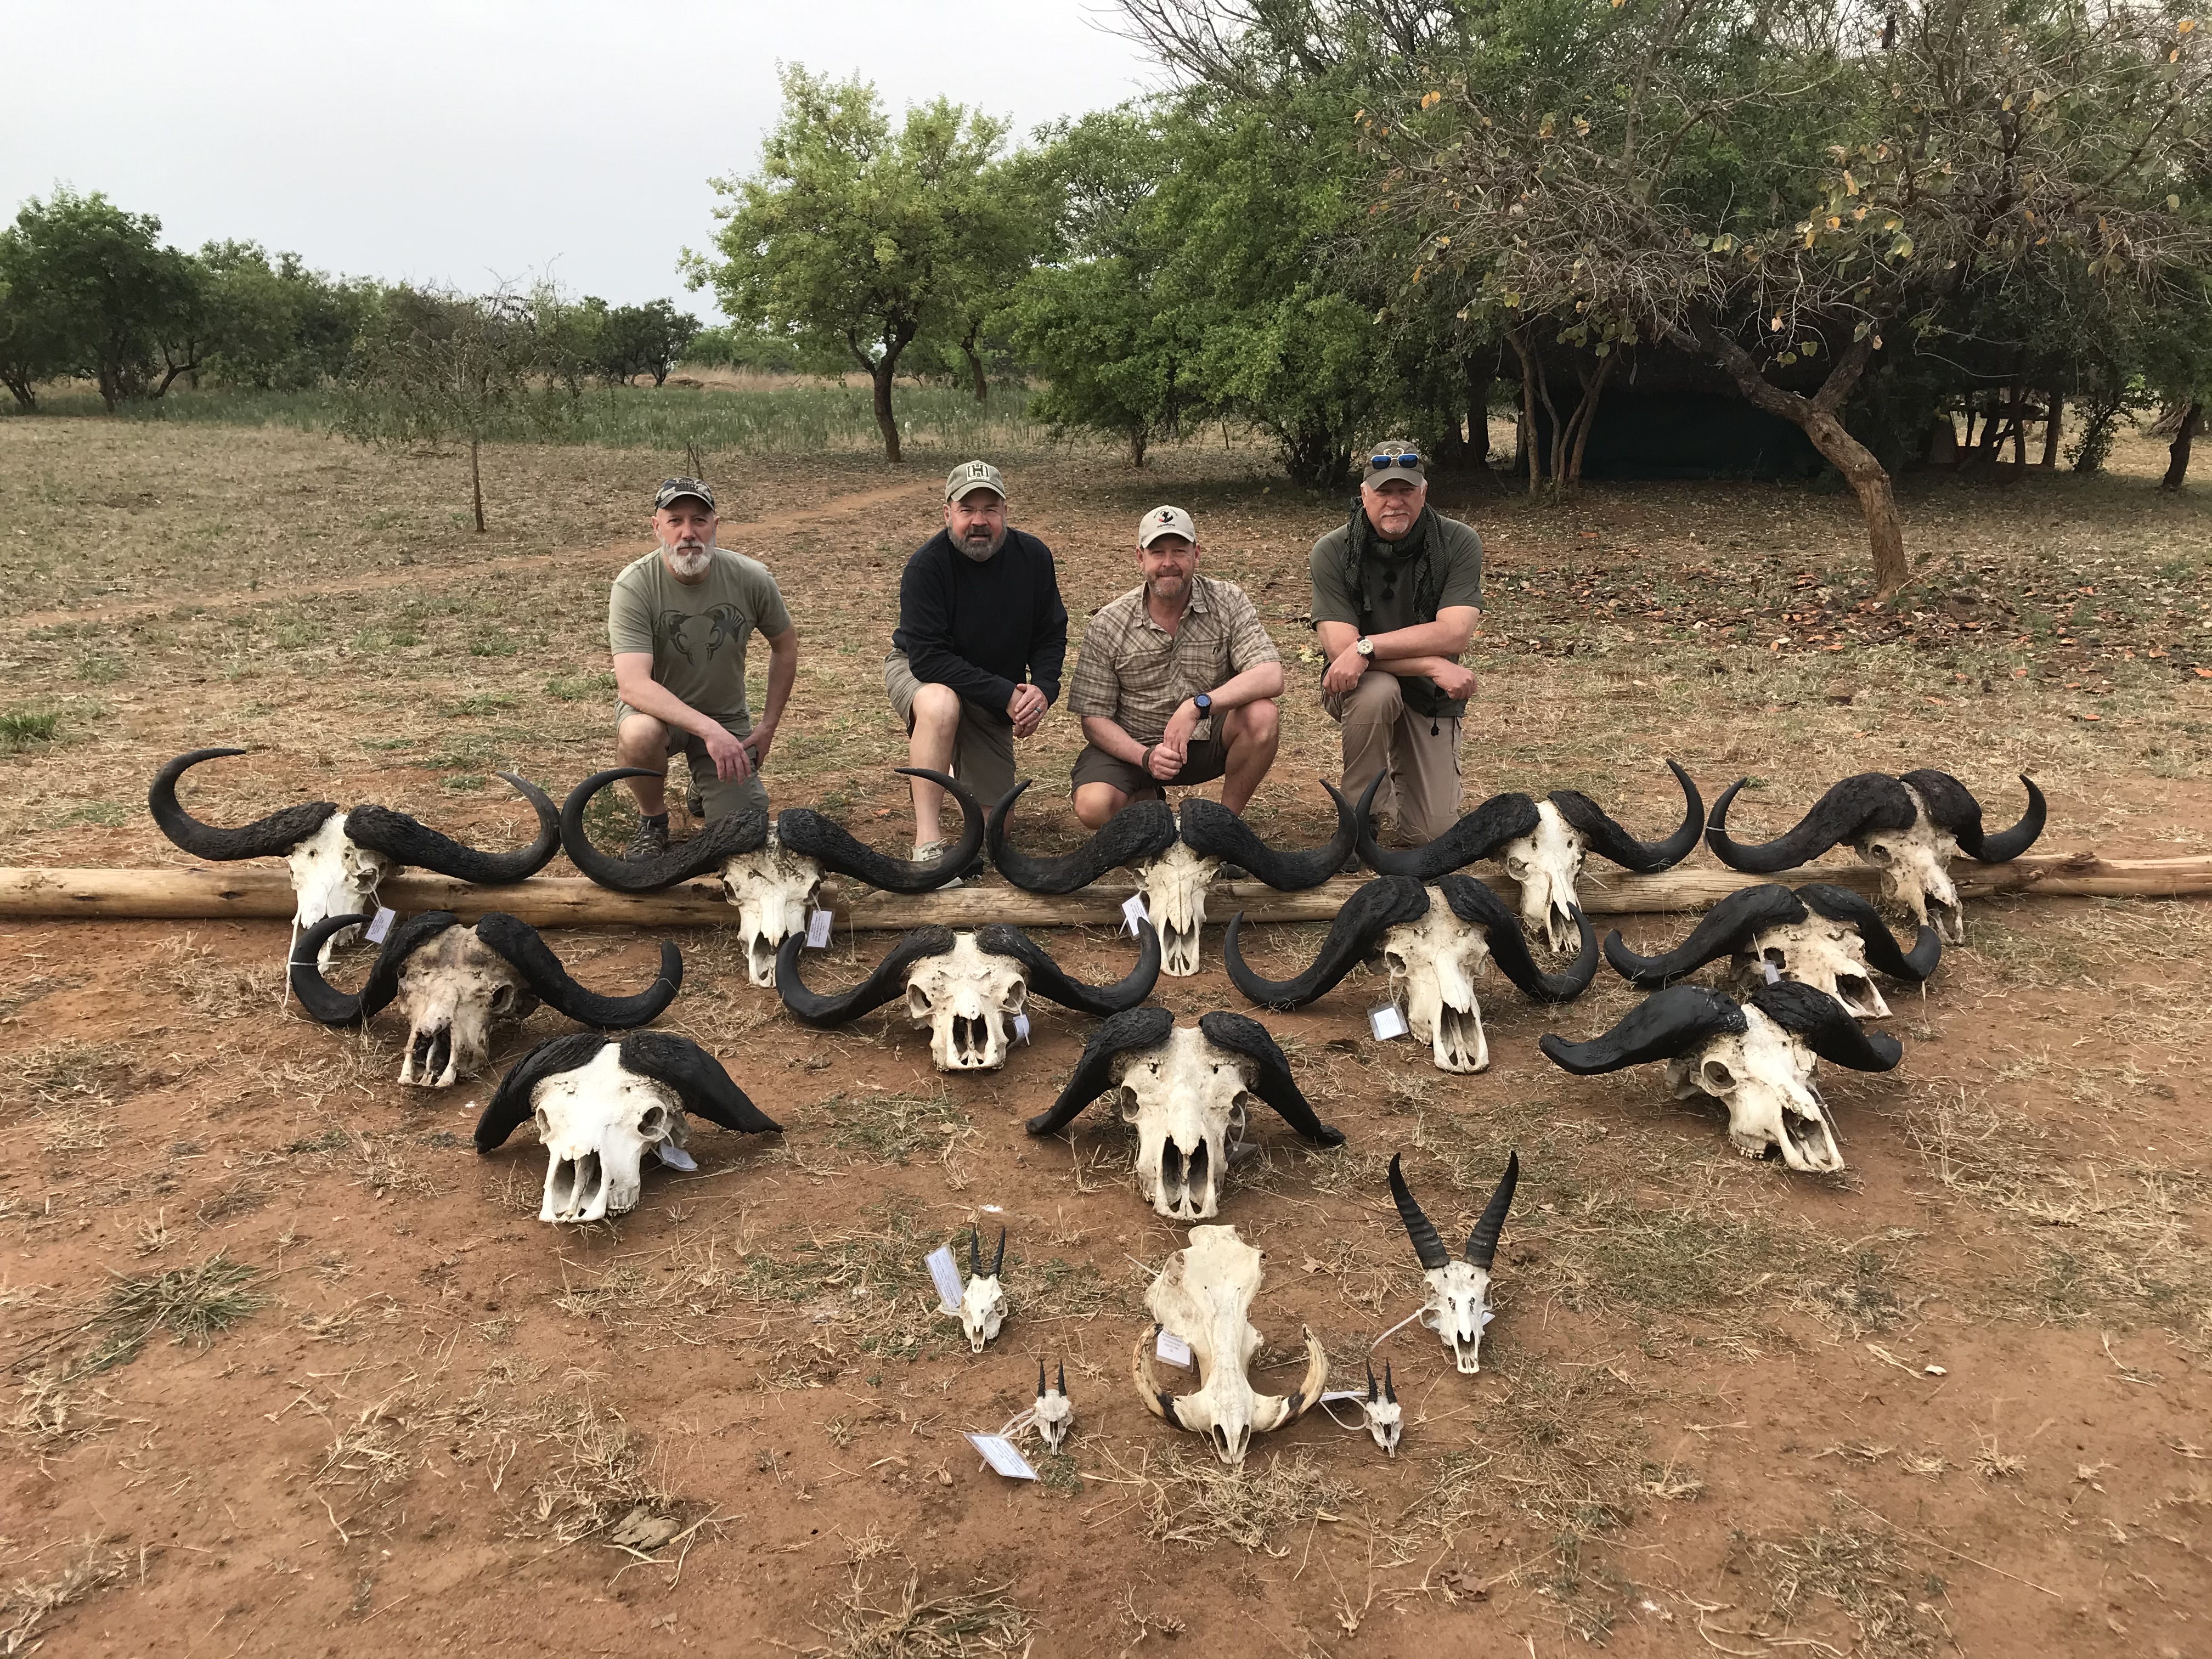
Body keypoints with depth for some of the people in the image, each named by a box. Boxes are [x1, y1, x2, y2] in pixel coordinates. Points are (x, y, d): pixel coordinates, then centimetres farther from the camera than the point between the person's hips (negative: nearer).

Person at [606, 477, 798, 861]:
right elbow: (632, 685, -32)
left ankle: (707, 783, 28)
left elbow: (785, 646, 4)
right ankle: (652, 820, -5)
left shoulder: (751, 578, -15)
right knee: (639, 734, -38)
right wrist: (708, 729, -44)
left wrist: (768, 727, 2)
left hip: (727, 716, 2)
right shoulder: (633, 586, -23)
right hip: (656, 707, -2)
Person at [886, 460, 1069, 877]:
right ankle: (928, 844, -35)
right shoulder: (927, 564, -25)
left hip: (996, 697, 4)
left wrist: (1043, 688, -21)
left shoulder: (1033, 556, -12)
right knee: (941, 706, -43)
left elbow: (1051, 634, -2)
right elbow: (928, 657, -29)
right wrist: (1005, 694, -32)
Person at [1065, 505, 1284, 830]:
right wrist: (1146, 757, -26)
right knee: (1093, 807, -29)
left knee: (1261, 715, -30)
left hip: (1207, 741, 1)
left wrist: (1197, 706, -34)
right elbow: (1094, 719, -8)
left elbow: (1271, 677, -21)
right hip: (1133, 746, 0)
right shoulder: (1107, 626, -9)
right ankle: (1146, 801, 11)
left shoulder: (1228, 602, -9)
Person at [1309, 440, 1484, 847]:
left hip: (1432, 697, 1)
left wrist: (1366, 647, -33)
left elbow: (1453, 634, -24)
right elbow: (1339, 647, -23)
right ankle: (1365, 817, -17)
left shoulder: (1459, 543, -13)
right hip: (1358, 688, -1)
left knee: (1433, 833, -9)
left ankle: (1402, 768, 27)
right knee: (1377, 690, -39)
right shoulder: (1333, 551, -15)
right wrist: (1432, 665, -30)